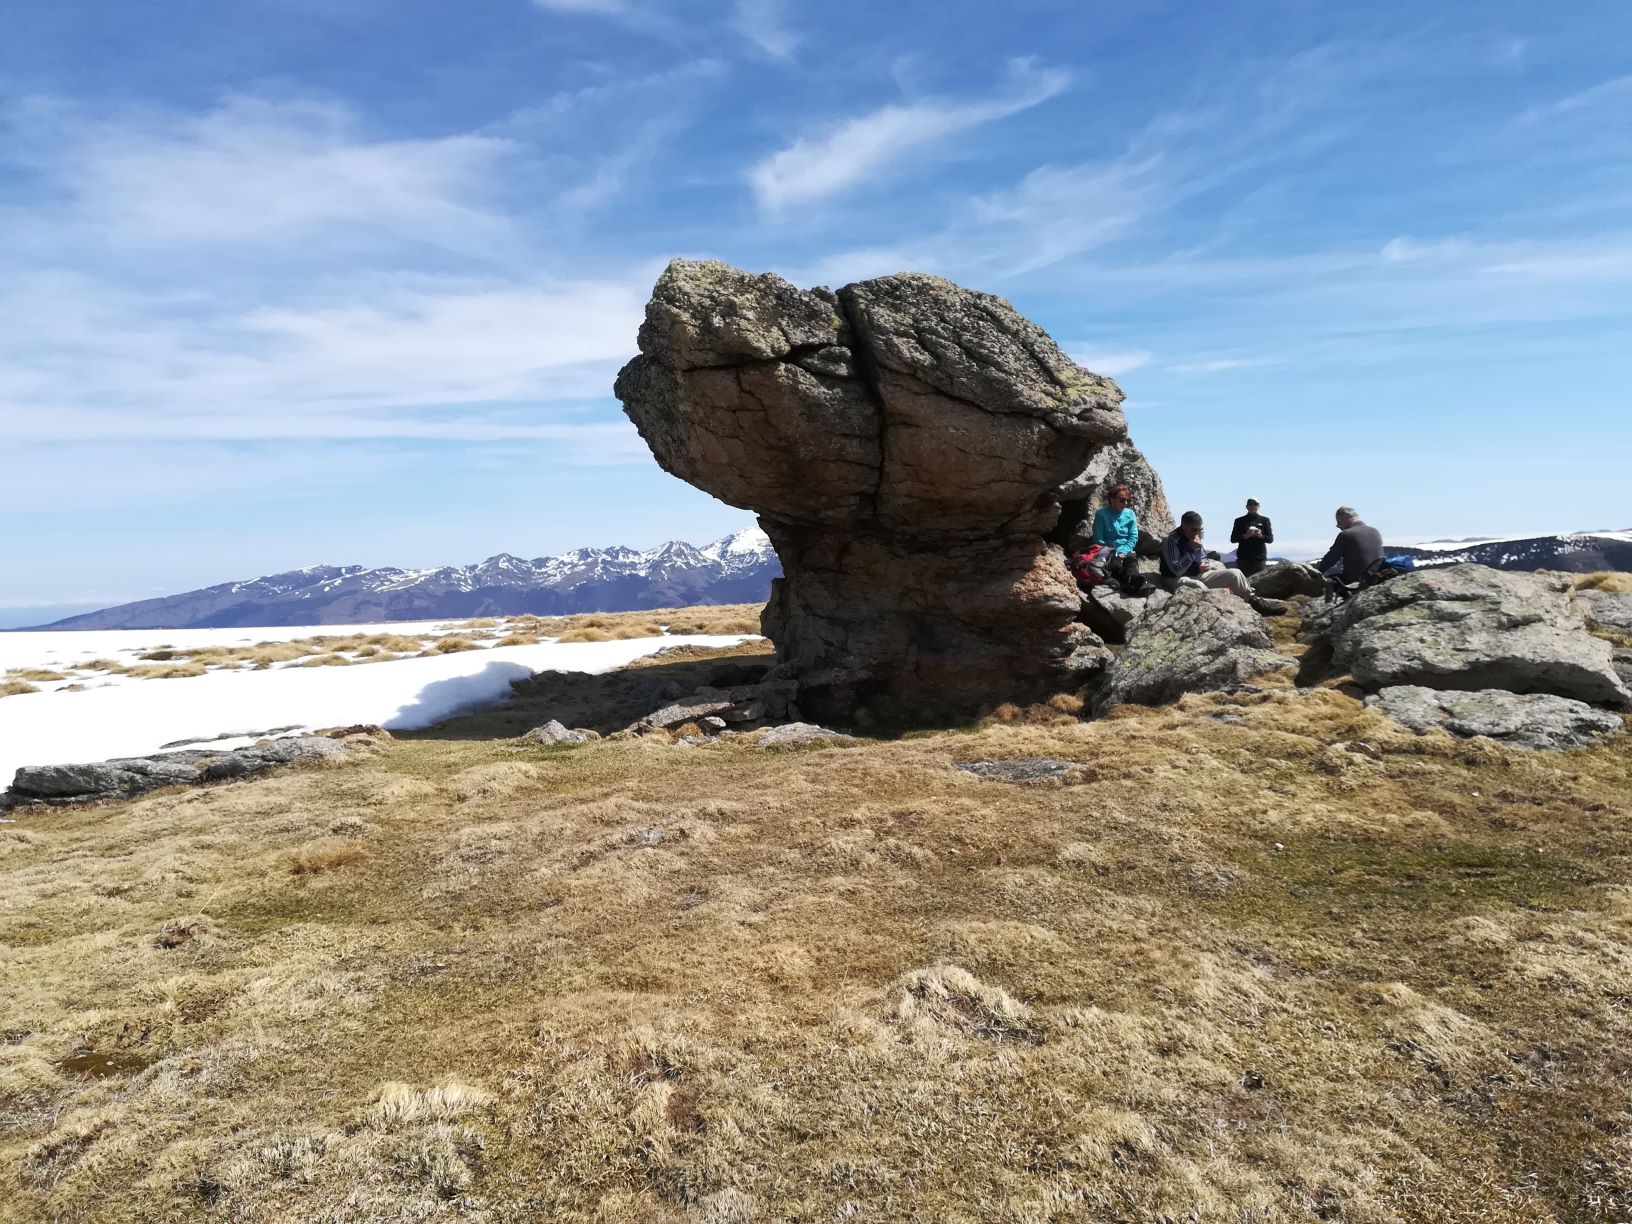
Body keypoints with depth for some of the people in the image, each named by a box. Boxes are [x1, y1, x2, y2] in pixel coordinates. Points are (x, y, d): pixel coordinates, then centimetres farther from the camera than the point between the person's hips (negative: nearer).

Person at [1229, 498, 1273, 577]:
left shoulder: (1264, 520, 13)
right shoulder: (1240, 521, 11)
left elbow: (1271, 539, 8)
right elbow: (1233, 539, 5)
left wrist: (1261, 536, -12)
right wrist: (1245, 536, -12)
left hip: (1260, 558, 1)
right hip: (1243, 558, -1)